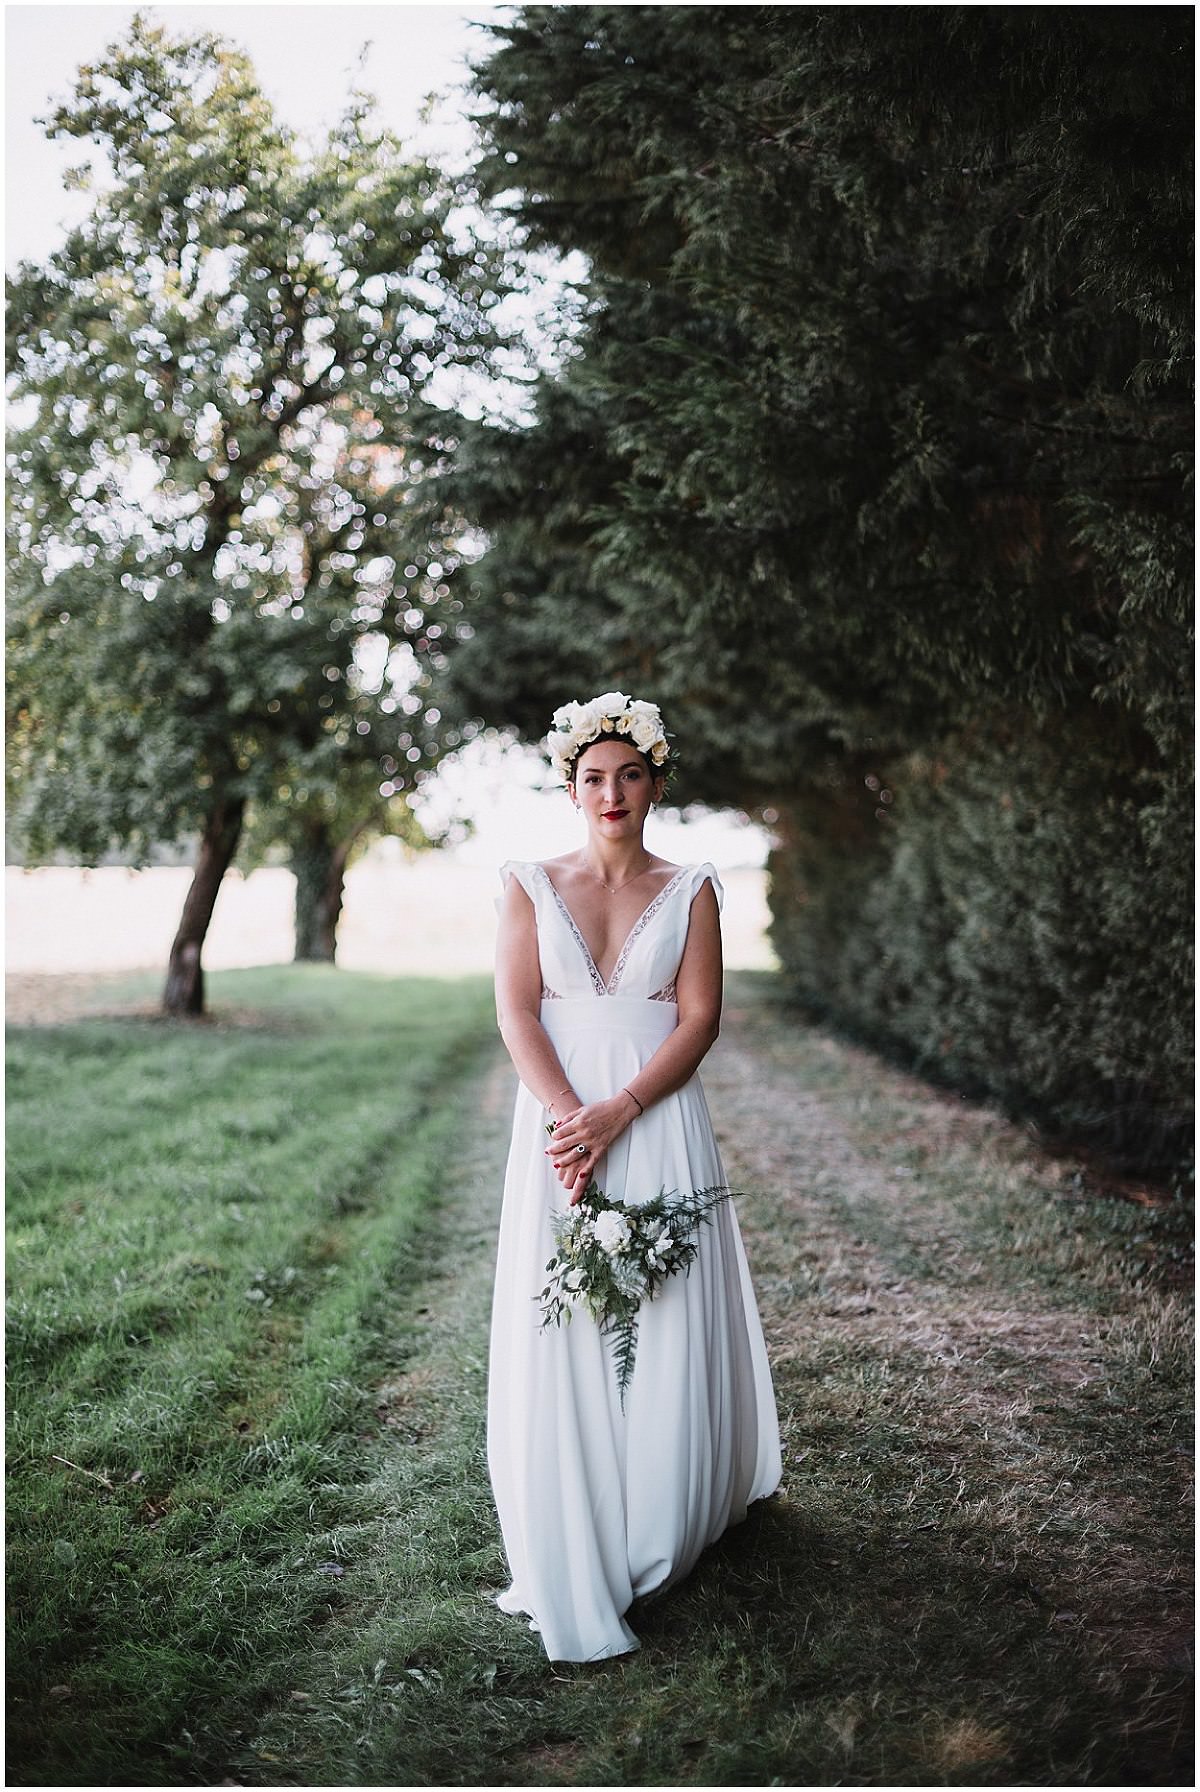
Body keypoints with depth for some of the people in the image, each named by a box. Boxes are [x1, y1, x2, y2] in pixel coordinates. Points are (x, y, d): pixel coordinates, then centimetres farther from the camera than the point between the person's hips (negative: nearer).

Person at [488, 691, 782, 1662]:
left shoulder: (690, 889, 6)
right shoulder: (532, 885, 7)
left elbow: (699, 1018, -2)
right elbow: (516, 1010, -1)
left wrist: (615, 1116, -14)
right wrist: (567, 1116, -16)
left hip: (660, 1122, 0)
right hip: (558, 1119, 0)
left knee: (665, 1330, 3)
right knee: (562, 1336, 0)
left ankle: (655, 1537, 19)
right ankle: (571, 1561, 8)